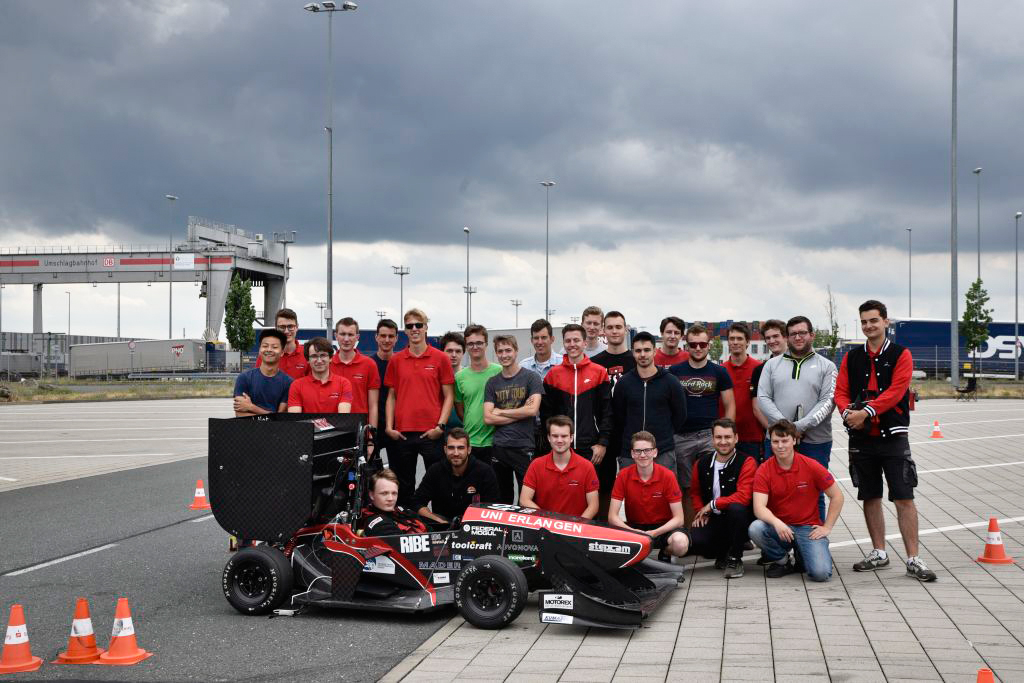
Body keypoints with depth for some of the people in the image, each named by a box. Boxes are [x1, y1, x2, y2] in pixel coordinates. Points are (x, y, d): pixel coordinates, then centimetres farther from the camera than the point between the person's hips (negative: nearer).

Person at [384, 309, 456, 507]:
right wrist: (389, 426, 1)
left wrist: (440, 426, -9)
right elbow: (391, 396, 12)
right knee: (404, 486, 10)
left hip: (431, 433, -2)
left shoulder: (440, 358, 1)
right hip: (402, 433, 3)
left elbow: (448, 396, 1)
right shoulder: (396, 360, 8)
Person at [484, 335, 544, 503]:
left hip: (524, 447, -3)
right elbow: (488, 418, -1)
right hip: (499, 447, 3)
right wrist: (520, 413, -8)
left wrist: (501, 412, -5)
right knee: (502, 498, 12)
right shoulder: (492, 383, 9)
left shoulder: (531, 377, -1)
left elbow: (533, 410, -13)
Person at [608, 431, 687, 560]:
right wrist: (632, 532, -29)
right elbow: (612, 516, -11)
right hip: (634, 527, 1)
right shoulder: (623, 475, -9)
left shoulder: (667, 476, -13)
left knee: (680, 543, -35)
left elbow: (678, 518, -13)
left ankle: (665, 554, 3)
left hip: (662, 528, -1)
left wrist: (654, 533, -29)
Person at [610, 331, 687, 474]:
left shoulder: (670, 382, 1)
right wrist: (618, 451, 7)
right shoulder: (623, 383, 5)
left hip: (664, 453, -1)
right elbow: (617, 418, 9)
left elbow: (680, 415, 8)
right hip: (629, 454, 2)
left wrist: (666, 436, 7)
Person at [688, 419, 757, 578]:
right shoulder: (702, 464, 5)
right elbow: (695, 492, 22)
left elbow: (743, 497, -22)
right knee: (694, 540, -27)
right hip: (712, 520, 4)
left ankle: (735, 559, -14)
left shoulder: (747, 462, -11)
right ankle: (723, 553, 11)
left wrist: (712, 504, -14)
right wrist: (700, 511, 1)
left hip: (738, 519, -3)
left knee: (736, 508, -38)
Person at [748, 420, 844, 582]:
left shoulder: (811, 466, -6)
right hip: (778, 527, 1)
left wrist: (827, 527, -2)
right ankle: (782, 560, -3)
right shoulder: (764, 470, -6)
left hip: (808, 528, -1)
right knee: (755, 529, -33)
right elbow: (759, 508, -16)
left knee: (820, 573, -25)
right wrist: (777, 523, -35)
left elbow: (837, 496, 3)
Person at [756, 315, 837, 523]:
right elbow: (763, 398, 3)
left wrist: (801, 426, -16)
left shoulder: (826, 366, 6)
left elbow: (828, 401, -5)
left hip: (815, 442, -2)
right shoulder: (772, 364, 12)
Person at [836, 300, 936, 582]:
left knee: (904, 498, -6)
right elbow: (841, 392, 4)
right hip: (861, 438, 4)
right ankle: (879, 553, 22)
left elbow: (896, 391, -12)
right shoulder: (852, 357, 10)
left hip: (892, 436, -4)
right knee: (870, 497, 10)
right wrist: (848, 412, -16)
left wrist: (867, 412, -21)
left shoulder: (900, 354, -1)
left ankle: (913, 559, -3)